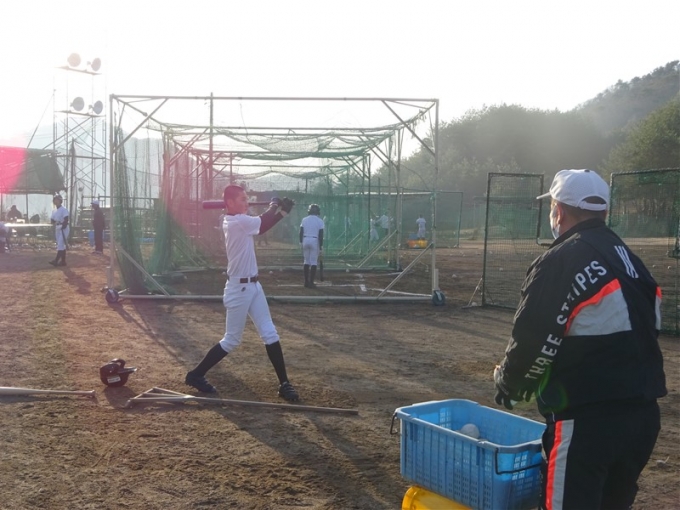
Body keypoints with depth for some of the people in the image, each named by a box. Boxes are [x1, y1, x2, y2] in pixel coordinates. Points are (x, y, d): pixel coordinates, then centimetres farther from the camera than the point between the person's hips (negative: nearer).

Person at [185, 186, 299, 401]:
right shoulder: (237, 222, -20)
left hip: (252, 285, 9)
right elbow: (263, 222, -13)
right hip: (238, 288, -9)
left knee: (270, 334, 6)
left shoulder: (235, 221, 9)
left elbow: (261, 226, 9)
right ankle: (196, 375, 19)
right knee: (231, 340, 3)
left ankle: (284, 384, 11)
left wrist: (281, 210, -4)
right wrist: (275, 206, 7)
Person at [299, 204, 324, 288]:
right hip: (315, 241, -4)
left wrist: (301, 243, 12)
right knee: (313, 262, -1)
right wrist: (321, 246, -4)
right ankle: (311, 282, -3)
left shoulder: (304, 219, 5)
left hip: (305, 241, 4)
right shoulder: (320, 221, -5)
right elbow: (321, 234, -8)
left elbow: (301, 232, 5)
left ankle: (306, 281, 13)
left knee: (306, 261, 12)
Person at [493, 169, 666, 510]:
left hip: (589, 418, -9)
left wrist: (507, 381, 5)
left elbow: (532, 340, -15)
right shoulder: (629, 261, 15)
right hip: (643, 412, 9)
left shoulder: (560, 262, -12)